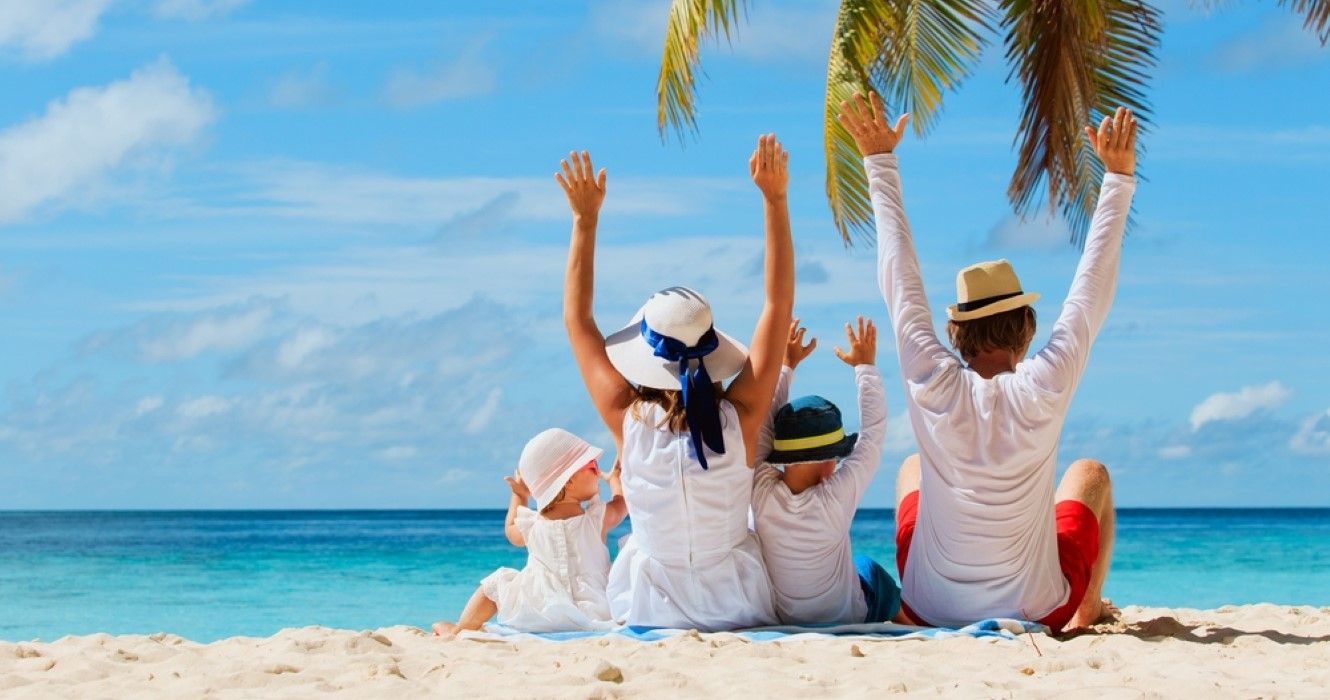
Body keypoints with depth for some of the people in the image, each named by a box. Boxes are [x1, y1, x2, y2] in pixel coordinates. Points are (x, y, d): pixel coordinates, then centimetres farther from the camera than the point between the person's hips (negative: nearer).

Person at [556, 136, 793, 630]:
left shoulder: (628, 420, -17)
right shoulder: (740, 417, -18)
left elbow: (577, 319, -4)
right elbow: (780, 303, -11)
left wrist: (584, 221, -3)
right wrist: (775, 200, -10)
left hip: (654, 611, 0)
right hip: (741, 607, 0)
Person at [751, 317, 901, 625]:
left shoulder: (761, 492, -24)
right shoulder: (837, 498, -29)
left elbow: (764, 420, -8)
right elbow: (872, 435, -15)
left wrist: (786, 366, 5)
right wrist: (865, 366, -2)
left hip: (777, 621, 2)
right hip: (849, 622, -2)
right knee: (868, 569, 29)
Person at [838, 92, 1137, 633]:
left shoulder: (931, 386, -18)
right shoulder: (1044, 391, -22)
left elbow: (900, 275, -8)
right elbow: (1092, 288, -11)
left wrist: (880, 162, 2)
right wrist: (1118, 179, -2)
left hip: (930, 610, 1)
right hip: (1037, 612, -1)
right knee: (1089, 473, 26)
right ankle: (1088, 609, 36)